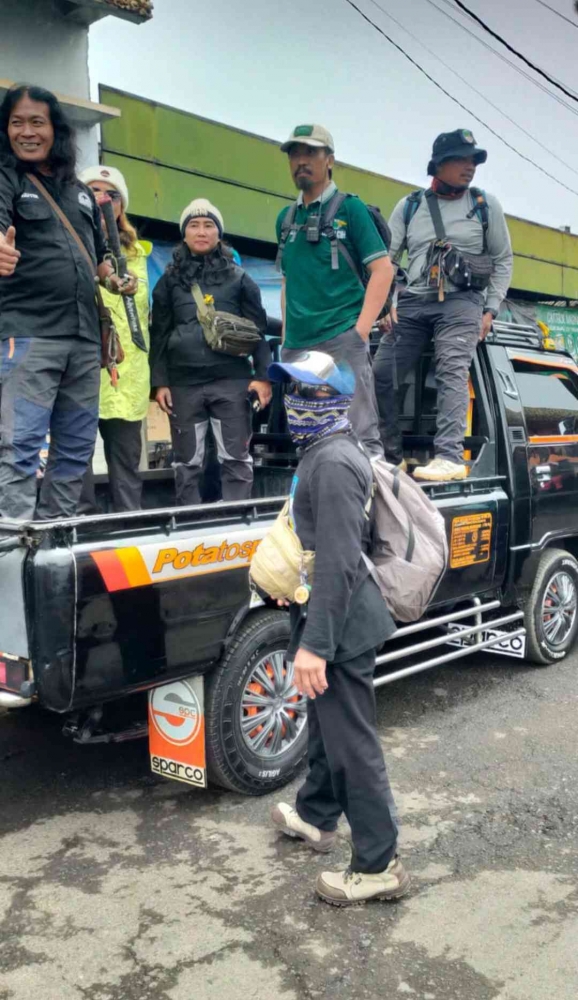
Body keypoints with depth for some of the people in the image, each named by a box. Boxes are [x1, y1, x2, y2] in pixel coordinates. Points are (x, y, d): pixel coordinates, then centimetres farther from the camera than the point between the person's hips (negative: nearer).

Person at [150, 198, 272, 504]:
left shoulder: (239, 278, 9)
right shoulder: (170, 280, 12)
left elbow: (258, 329, 6)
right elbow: (159, 334, 10)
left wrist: (262, 375, -4)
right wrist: (159, 381, 1)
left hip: (231, 380, -1)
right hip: (184, 383, 2)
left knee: (236, 459, 0)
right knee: (187, 462, 6)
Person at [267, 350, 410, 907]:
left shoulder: (332, 463, -20)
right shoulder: (324, 453, 13)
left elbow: (339, 564, -26)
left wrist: (315, 642, -26)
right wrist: (295, 585, 26)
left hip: (339, 627, -11)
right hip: (330, 619, 11)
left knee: (352, 744, -1)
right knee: (325, 726, 24)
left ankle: (378, 867, 11)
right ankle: (316, 816, 43)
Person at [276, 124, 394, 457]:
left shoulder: (350, 208, 3)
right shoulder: (286, 217, 17)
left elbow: (383, 269, -3)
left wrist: (361, 330, -12)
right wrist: (286, 333, 13)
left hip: (342, 339, -5)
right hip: (296, 347, 6)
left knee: (360, 435, -8)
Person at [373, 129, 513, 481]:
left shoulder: (486, 205, 9)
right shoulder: (409, 206, 13)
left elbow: (503, 260, 10)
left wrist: (490, 309, -1)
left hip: (461, 302, -3)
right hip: (412, 303, 3)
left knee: (452, 373, -22)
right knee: (381, 376, -5)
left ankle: (451, 457, -29)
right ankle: (390, 455, 7)